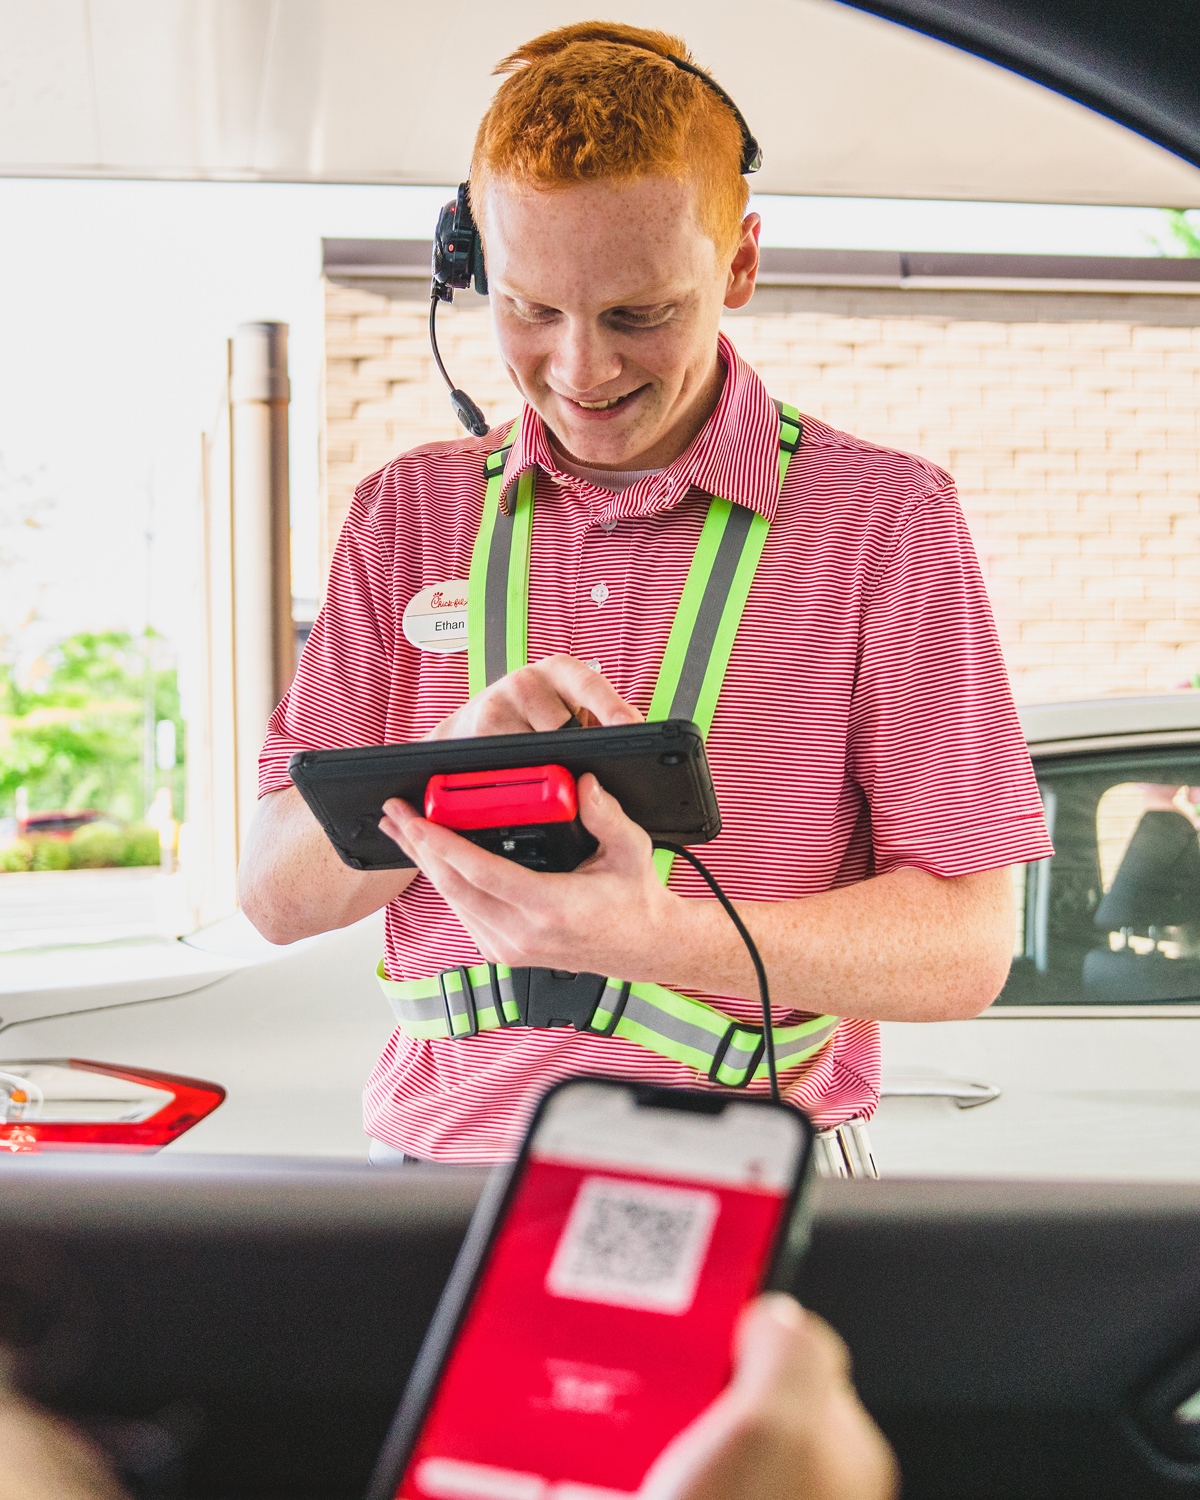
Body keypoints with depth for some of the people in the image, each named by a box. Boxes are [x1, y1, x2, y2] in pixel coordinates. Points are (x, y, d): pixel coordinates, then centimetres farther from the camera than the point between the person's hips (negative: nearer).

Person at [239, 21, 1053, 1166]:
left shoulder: (886, 514, 1)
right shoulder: (407, 511, 11)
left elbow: (970, 948, -4)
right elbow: (277, 895, 6)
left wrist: (656, 936, -21)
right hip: (437, 1151, 3)